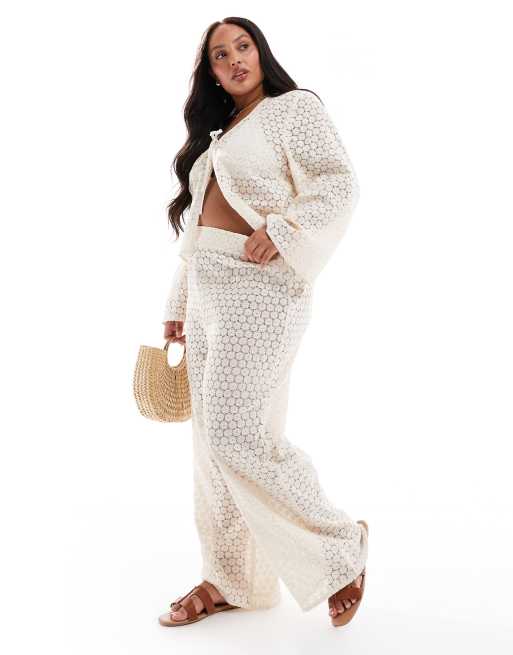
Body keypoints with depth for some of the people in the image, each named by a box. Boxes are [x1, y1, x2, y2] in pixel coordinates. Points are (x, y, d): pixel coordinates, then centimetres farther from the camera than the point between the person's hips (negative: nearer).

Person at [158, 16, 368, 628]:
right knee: (213, 439, 7)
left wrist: (282, 226, -22)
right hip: (208, 294, 8)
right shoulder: (219, 133, 24)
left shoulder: (294, 107, 3)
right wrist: (178, 305, 19)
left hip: (260, 285, -8)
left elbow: (340, 183, -9)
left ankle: (341, 544, 2)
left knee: (236, 434, -16)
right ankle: (231, 578, 18)